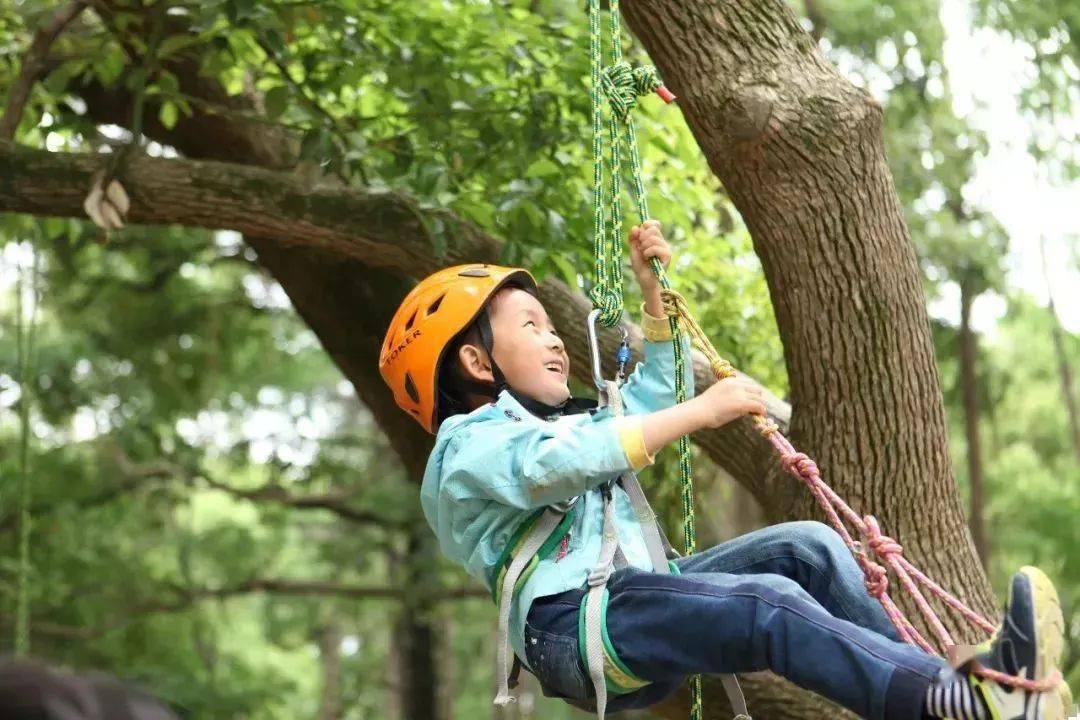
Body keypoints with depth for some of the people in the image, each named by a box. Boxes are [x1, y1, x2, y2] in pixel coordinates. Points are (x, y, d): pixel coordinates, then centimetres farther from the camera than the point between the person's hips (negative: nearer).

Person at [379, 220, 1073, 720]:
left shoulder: (566, 421, 32)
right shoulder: (468, 447, 1)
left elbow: (651, 397, 44)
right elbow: (566, 464, -19)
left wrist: (654, 293, 34)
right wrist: (700, 410, -20)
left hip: (639, 599, 9)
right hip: (569, 626, -9)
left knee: (808, 546, -11)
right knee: (771, 604, -31)